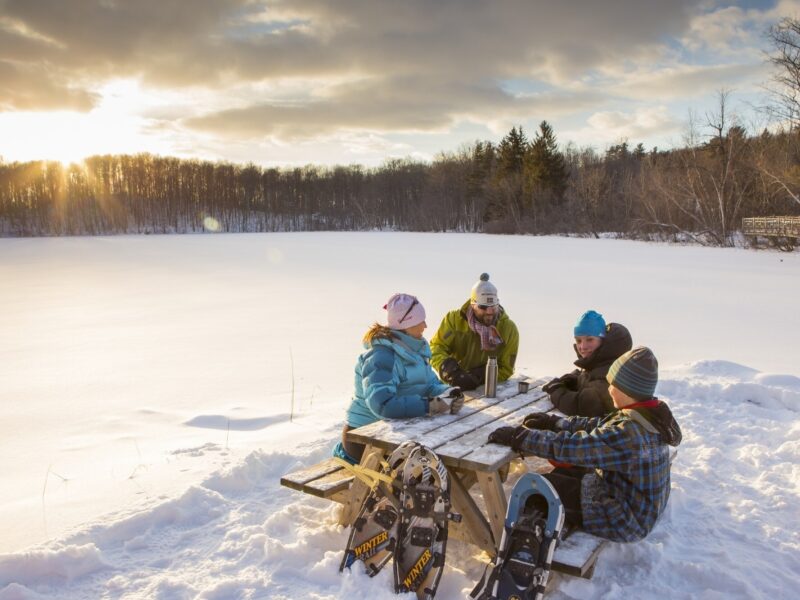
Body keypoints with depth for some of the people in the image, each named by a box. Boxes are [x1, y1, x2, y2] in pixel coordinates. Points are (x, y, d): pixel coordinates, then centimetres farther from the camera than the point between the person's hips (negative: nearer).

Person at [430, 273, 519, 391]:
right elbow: (436, 347, -3)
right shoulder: (454, 319, -3)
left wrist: (478, 377, -20)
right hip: (451, 386, 0)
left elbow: (505, 369, -2)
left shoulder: (509, 329, -3)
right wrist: (448, 369, -24)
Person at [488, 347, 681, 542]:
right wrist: (553, 421, 4)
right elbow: (599, 426, 6)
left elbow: (571, 446, -31)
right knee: (561, 474, 16)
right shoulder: (648, 416, -3)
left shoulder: (629, 433, -31)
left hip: (626, 521, -9)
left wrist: (518, 436, -24)